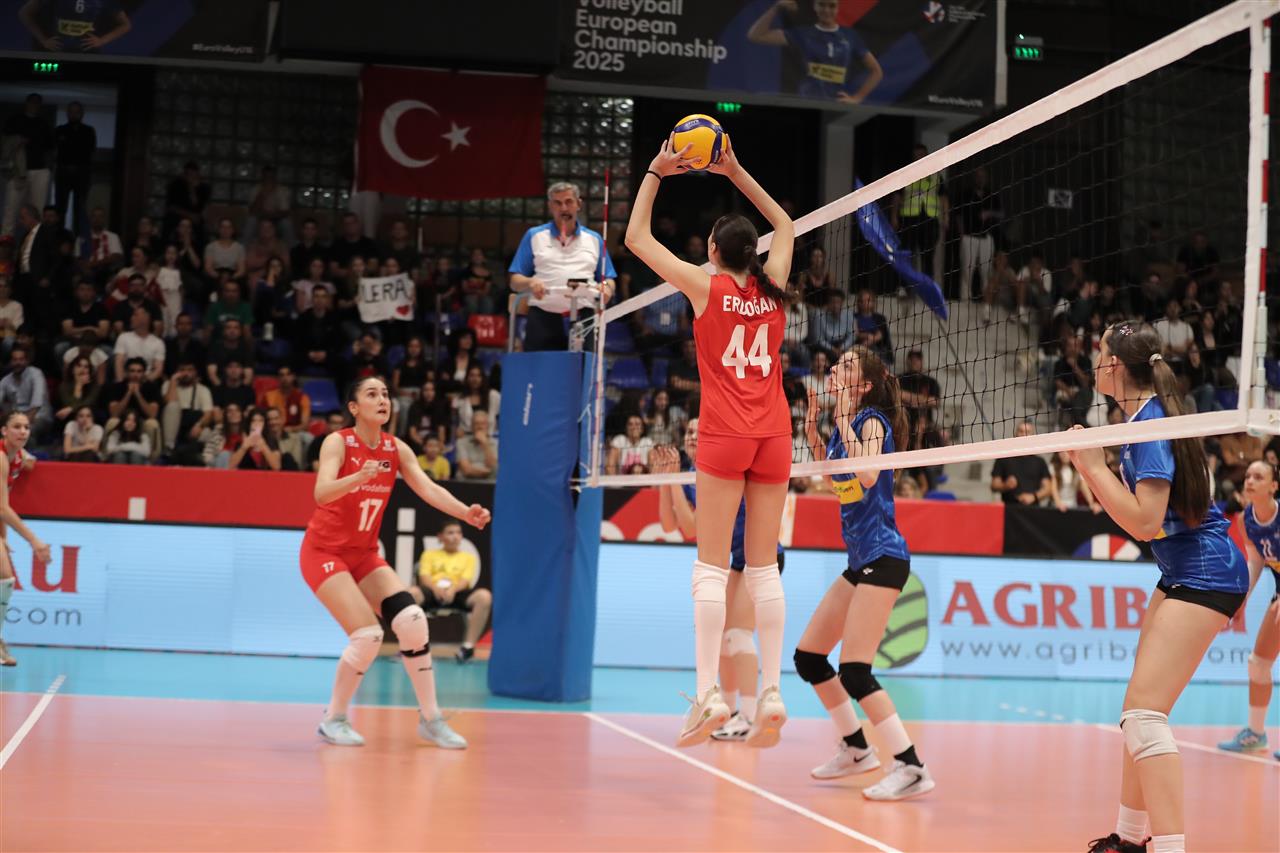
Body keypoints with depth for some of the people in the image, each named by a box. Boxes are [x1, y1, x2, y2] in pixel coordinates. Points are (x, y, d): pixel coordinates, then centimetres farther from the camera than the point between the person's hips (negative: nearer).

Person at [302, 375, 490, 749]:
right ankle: (334, 719, 2)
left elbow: (428, 488, -11)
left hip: (364, 554, 6)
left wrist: (466, 513, -29)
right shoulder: (338, 442, -16)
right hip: (324, 552, -5)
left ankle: (430, 719, 0)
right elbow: (321, 493, -31)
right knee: (367, 635, -19)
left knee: (412, 621, -11)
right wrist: (359, 476, -50)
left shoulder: (396, 449, 0)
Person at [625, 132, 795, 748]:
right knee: (764, 567, 5)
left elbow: (636, 238, 10)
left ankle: (708, 694, -12)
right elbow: (786, 226, 30)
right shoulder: (772, 289, 10)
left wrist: (656, 173, 17)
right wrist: (735, 173, 30)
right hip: (774, 434, 4)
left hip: (725, 435, -4)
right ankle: (772, 693, -1)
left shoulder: (705, 287, 0)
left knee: (711, 566, -4)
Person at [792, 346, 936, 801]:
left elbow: (868, 474, -30)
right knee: (807, 657, 12)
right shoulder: (843, 424, 12)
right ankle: (857, 749, 25)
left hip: (883, 556, -9)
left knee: (854, 671, -15)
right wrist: (812, 431, 15)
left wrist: (844, 419, -21)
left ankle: (912, 769, -10)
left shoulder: (872, 420, -11)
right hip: (861, 559, 9)